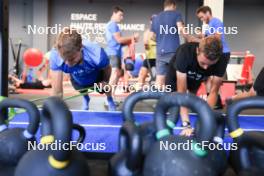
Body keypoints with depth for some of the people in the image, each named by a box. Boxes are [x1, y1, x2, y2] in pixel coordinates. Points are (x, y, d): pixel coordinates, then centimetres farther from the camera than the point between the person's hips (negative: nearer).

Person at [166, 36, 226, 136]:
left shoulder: (221, 61, -36)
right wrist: (186, 124, -49)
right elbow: (182, 91, -44)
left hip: (198, 79, 3)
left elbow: (213, 92, -31)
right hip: (176, 75, -2)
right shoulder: (185, 52, -44)